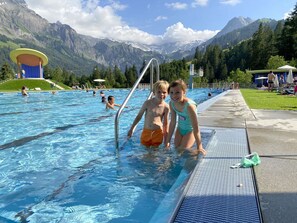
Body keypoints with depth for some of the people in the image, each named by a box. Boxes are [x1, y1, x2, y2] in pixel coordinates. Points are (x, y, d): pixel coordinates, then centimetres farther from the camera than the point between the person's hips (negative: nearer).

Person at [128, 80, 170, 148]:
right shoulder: (148, 103, -11)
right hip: (146, 131, 1)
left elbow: (166, 123, -1)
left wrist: (166, 140, 1)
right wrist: (131, 129, 5)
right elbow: (139, 116, 1)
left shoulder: (166, 107, -9)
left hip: (158, 132, -1)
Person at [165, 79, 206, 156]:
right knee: (176, 149, 11)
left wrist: (199, 147, -25)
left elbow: (196, 128, -29)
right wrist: (168, 141, -1)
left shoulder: (189, 105, -34)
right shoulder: (172, 103, -15)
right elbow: (172, 123, -5)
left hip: (190, 130, -6)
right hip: (180, 129, 6)